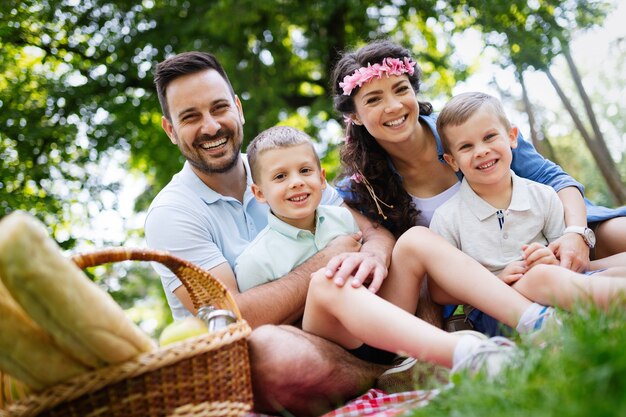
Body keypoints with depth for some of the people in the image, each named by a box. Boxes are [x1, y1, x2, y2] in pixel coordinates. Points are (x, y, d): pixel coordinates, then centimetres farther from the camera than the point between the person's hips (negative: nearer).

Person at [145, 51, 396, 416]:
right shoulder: (171, 214, -9)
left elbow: (377, 230, -2)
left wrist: (373, 255, -27)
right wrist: (328, 259, -15)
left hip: (328, 338, 4)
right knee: (270, 349, -39)